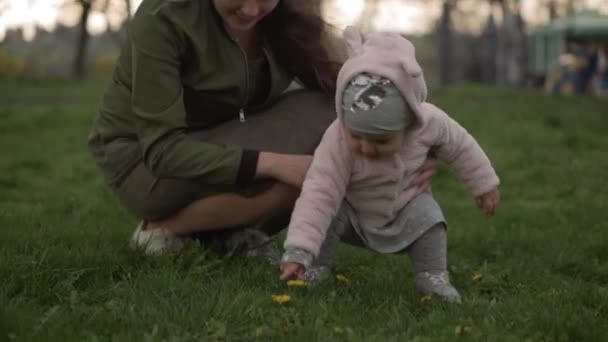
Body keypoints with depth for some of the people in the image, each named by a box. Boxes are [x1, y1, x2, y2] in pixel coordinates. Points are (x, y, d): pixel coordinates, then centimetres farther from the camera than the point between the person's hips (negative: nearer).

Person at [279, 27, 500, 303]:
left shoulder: (430, 123, -30)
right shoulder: (337, 141, -38)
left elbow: (460, 146, -8)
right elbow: (318, 195, -42)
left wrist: (484, 184, 3)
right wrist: (297, 253, -50)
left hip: (406, 208, 2)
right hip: (352, 212, -1)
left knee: (428, 215, -24)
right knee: (328, 215, -27)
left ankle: (433, 277, -10)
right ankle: (316, 270, -9)